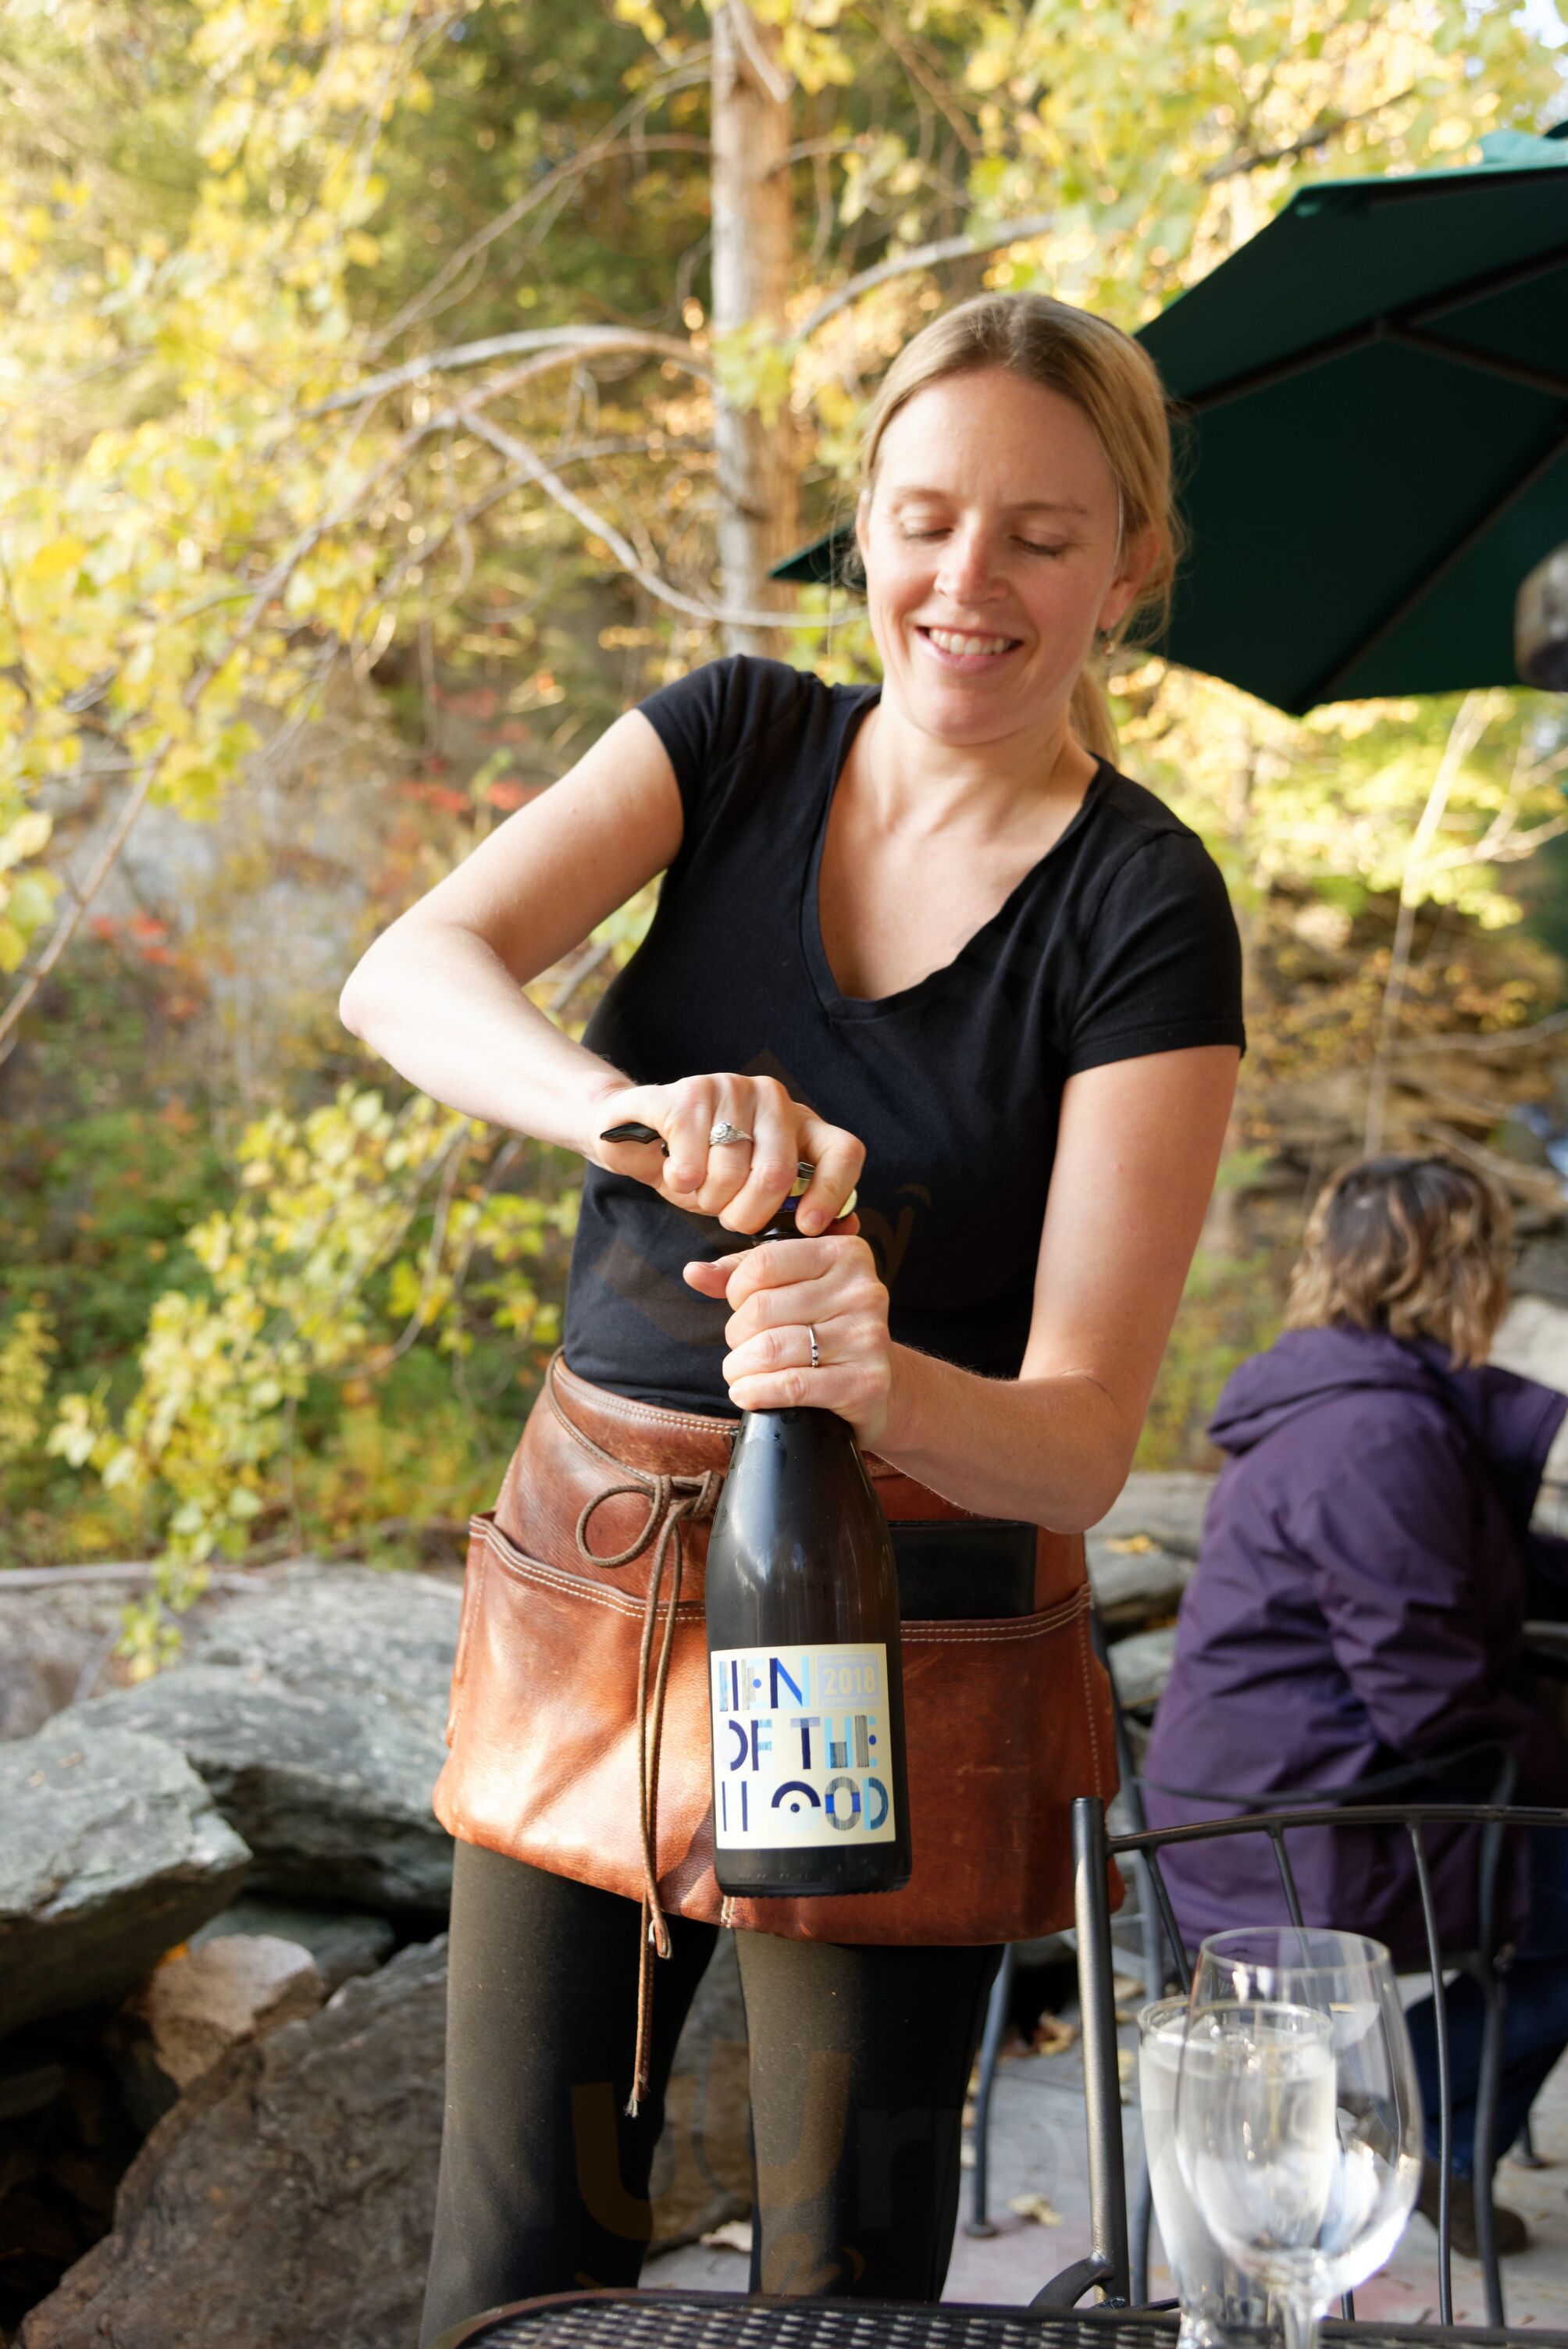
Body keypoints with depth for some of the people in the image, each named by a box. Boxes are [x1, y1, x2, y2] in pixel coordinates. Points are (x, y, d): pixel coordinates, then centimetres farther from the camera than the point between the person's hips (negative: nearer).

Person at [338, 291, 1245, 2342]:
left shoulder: (1143, 913, -11)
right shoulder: (742, 741, 0)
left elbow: (1083, 1440, -16)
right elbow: (408, 973, -16)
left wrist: (891, 1386, -38)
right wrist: (630, 1106, -37)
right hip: (588, 1561, 4)